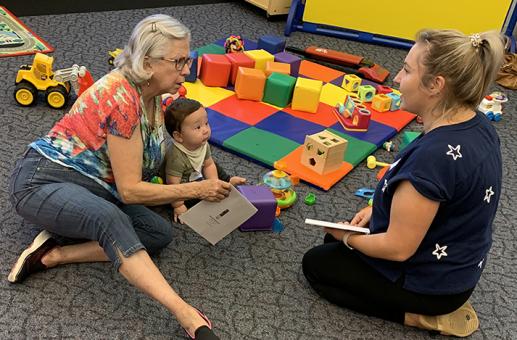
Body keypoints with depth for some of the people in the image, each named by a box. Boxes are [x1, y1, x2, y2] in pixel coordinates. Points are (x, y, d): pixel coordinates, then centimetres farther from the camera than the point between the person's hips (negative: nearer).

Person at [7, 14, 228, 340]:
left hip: (94, 189, 9)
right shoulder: (121, 97, -24)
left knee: (161, 233, -14)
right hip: (43, 181, -8)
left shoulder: (152, 95, 3)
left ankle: (53, 255, -15)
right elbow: (129, 190, -22)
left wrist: (211, 183, 3)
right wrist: (195, 190, -20)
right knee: (111, 218, -40)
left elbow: (151, 160, 14)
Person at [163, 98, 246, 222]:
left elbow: (208, 165, -2)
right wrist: (178, 206, -27)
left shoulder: (203, 144, -17)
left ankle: (228, 181, 35)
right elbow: (173, 184, -34)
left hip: (197, 176, 8)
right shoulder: (177, 157, -41)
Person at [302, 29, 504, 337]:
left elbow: (398, 249, -28)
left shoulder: (433, 155, -36)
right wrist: (379, 210, 3)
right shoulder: (479, 126, -7)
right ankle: (441, 305, 14)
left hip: (429, 281, -8)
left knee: (315, 264, 11)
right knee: (335, 241, 24)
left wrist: (348, 237, -8)